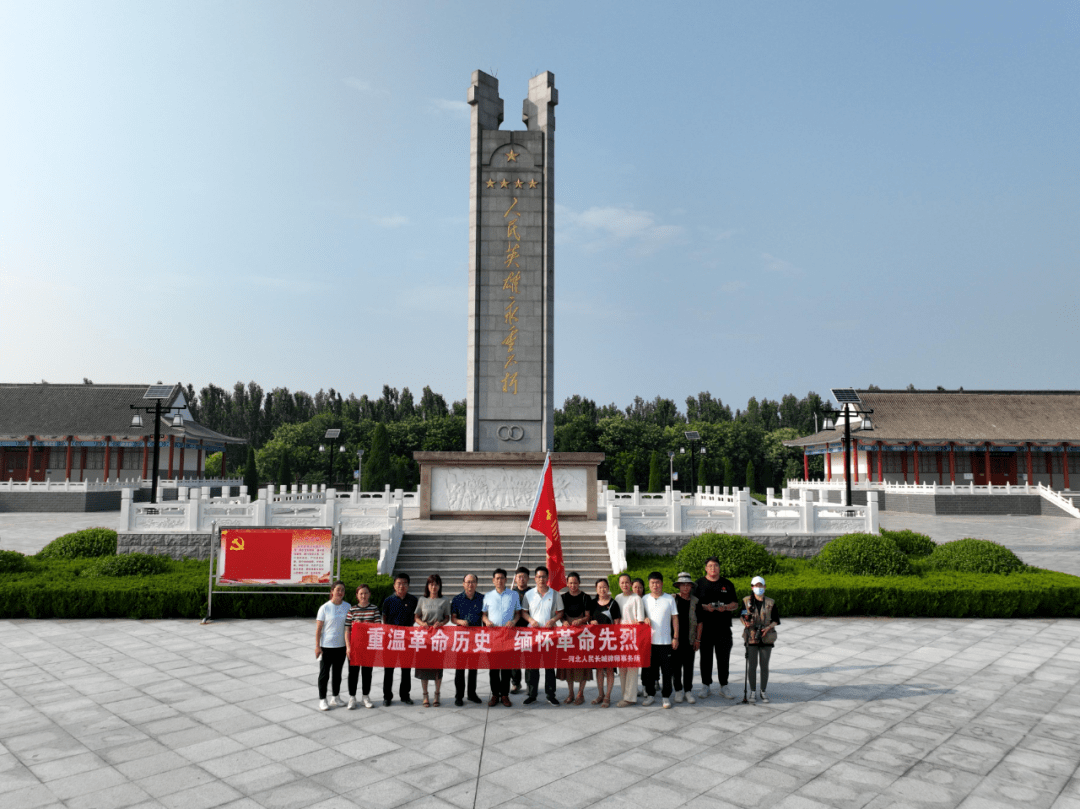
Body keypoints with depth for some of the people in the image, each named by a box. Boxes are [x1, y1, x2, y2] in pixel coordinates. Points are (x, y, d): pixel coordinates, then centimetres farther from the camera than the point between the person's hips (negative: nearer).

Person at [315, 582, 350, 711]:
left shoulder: (347, 607, 1)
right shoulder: (325, 608, -9)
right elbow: (318, 628, -8)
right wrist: (317, 646, -11)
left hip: (341, 646, 4)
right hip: (326, 646, -4)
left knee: (337, 673, 14)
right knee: (324, 674, 4)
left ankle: (335, 698, 27)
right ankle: (322, 700, 16)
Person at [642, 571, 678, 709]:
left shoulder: (669, 598, 1)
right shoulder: (645, 599, 6)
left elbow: (675, 618, 3)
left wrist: (675, 637, -1)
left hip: (666, 642, -2)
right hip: (649, 641, 2)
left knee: (667, 671, 2)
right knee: (650, 670, 8)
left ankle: (666, 696, 13)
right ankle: (651, 695, 20)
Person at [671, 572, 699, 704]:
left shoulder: (695, 601, 3)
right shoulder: (672, 599, 0)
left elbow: (699, 622, 5)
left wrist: (698, 639, 1)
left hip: (689, 640, 1)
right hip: (675, 639, -1)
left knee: (688, 667, 6)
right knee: (676, 666, 4)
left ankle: (688, 691, 17)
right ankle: (678, 690, 17)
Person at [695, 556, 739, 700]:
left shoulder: (727, 584, 10)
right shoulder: (699, 583, 4)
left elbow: (735, 604, 11)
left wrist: (726, 607, -9)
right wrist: (705, 607, -16)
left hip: (723, 628, 1)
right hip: (705, 627, -1)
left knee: (724, 658, 5)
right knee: (706, 657, 5)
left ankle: (723, 686, 15)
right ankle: (705, 685, 15)